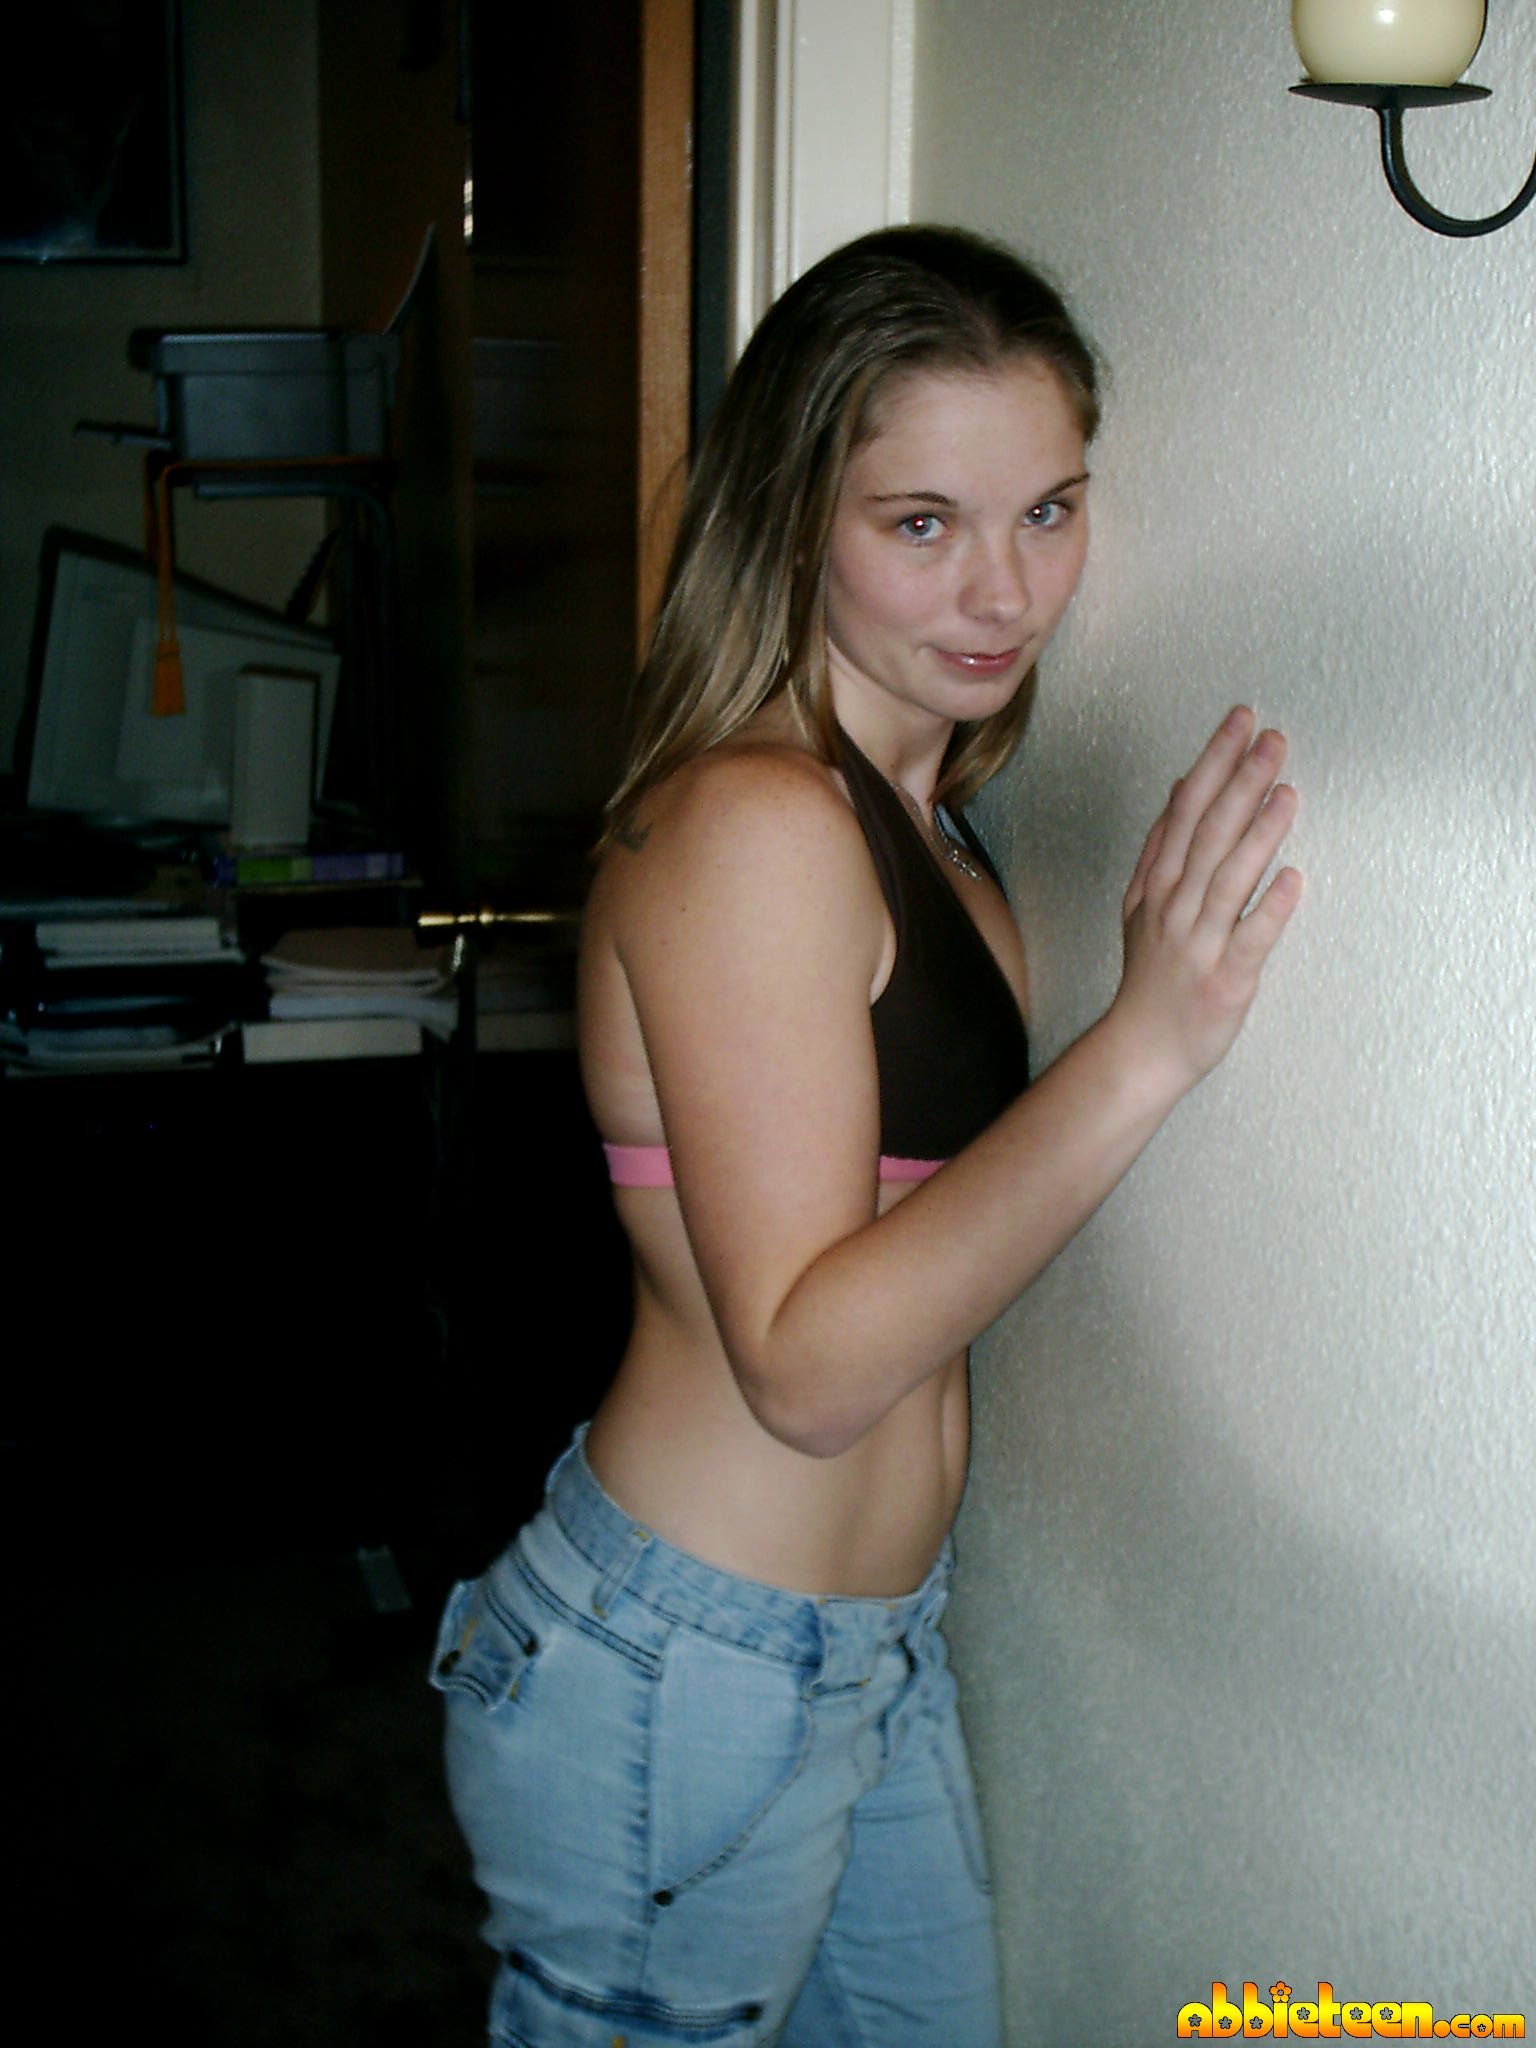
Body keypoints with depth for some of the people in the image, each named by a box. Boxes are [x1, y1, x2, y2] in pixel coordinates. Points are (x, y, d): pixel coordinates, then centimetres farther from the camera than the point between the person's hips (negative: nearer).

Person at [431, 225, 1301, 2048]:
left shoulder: (910, 816, 7)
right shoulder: (751, 825, -22)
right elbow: (806, 1362, -25)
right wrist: (1147, 1046, -30)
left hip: (869, 1651, 9)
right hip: (685, 1687, -9)